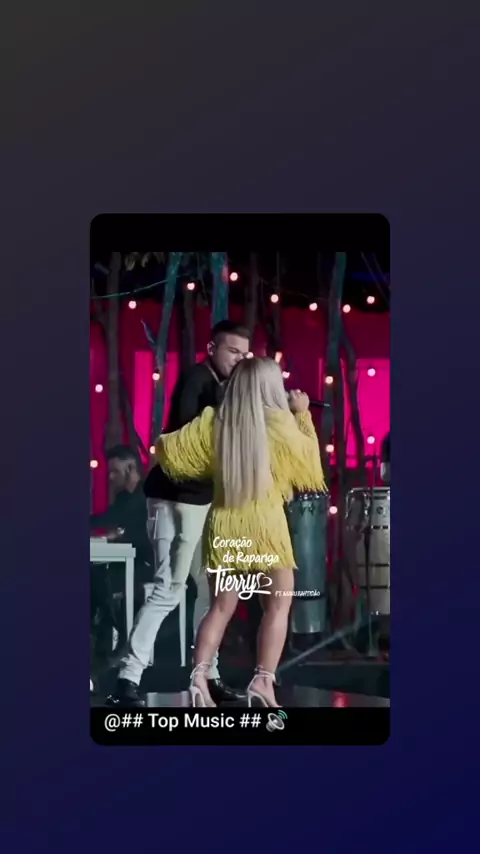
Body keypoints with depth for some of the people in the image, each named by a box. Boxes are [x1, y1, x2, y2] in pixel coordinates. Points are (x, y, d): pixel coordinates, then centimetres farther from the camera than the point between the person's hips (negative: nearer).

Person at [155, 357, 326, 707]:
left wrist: (162, 442, 28)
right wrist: (303, 415, 18)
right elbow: (309, 460, 8)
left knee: (222, 607, 11)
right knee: (278, 605, 5)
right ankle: (263, 680, -6)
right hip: (265, 523, -4)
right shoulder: (280, 423, -7)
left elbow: (169, 449, 5)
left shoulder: (214, 422, 2)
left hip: (223, 524, 4)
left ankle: (199, 676, -5)